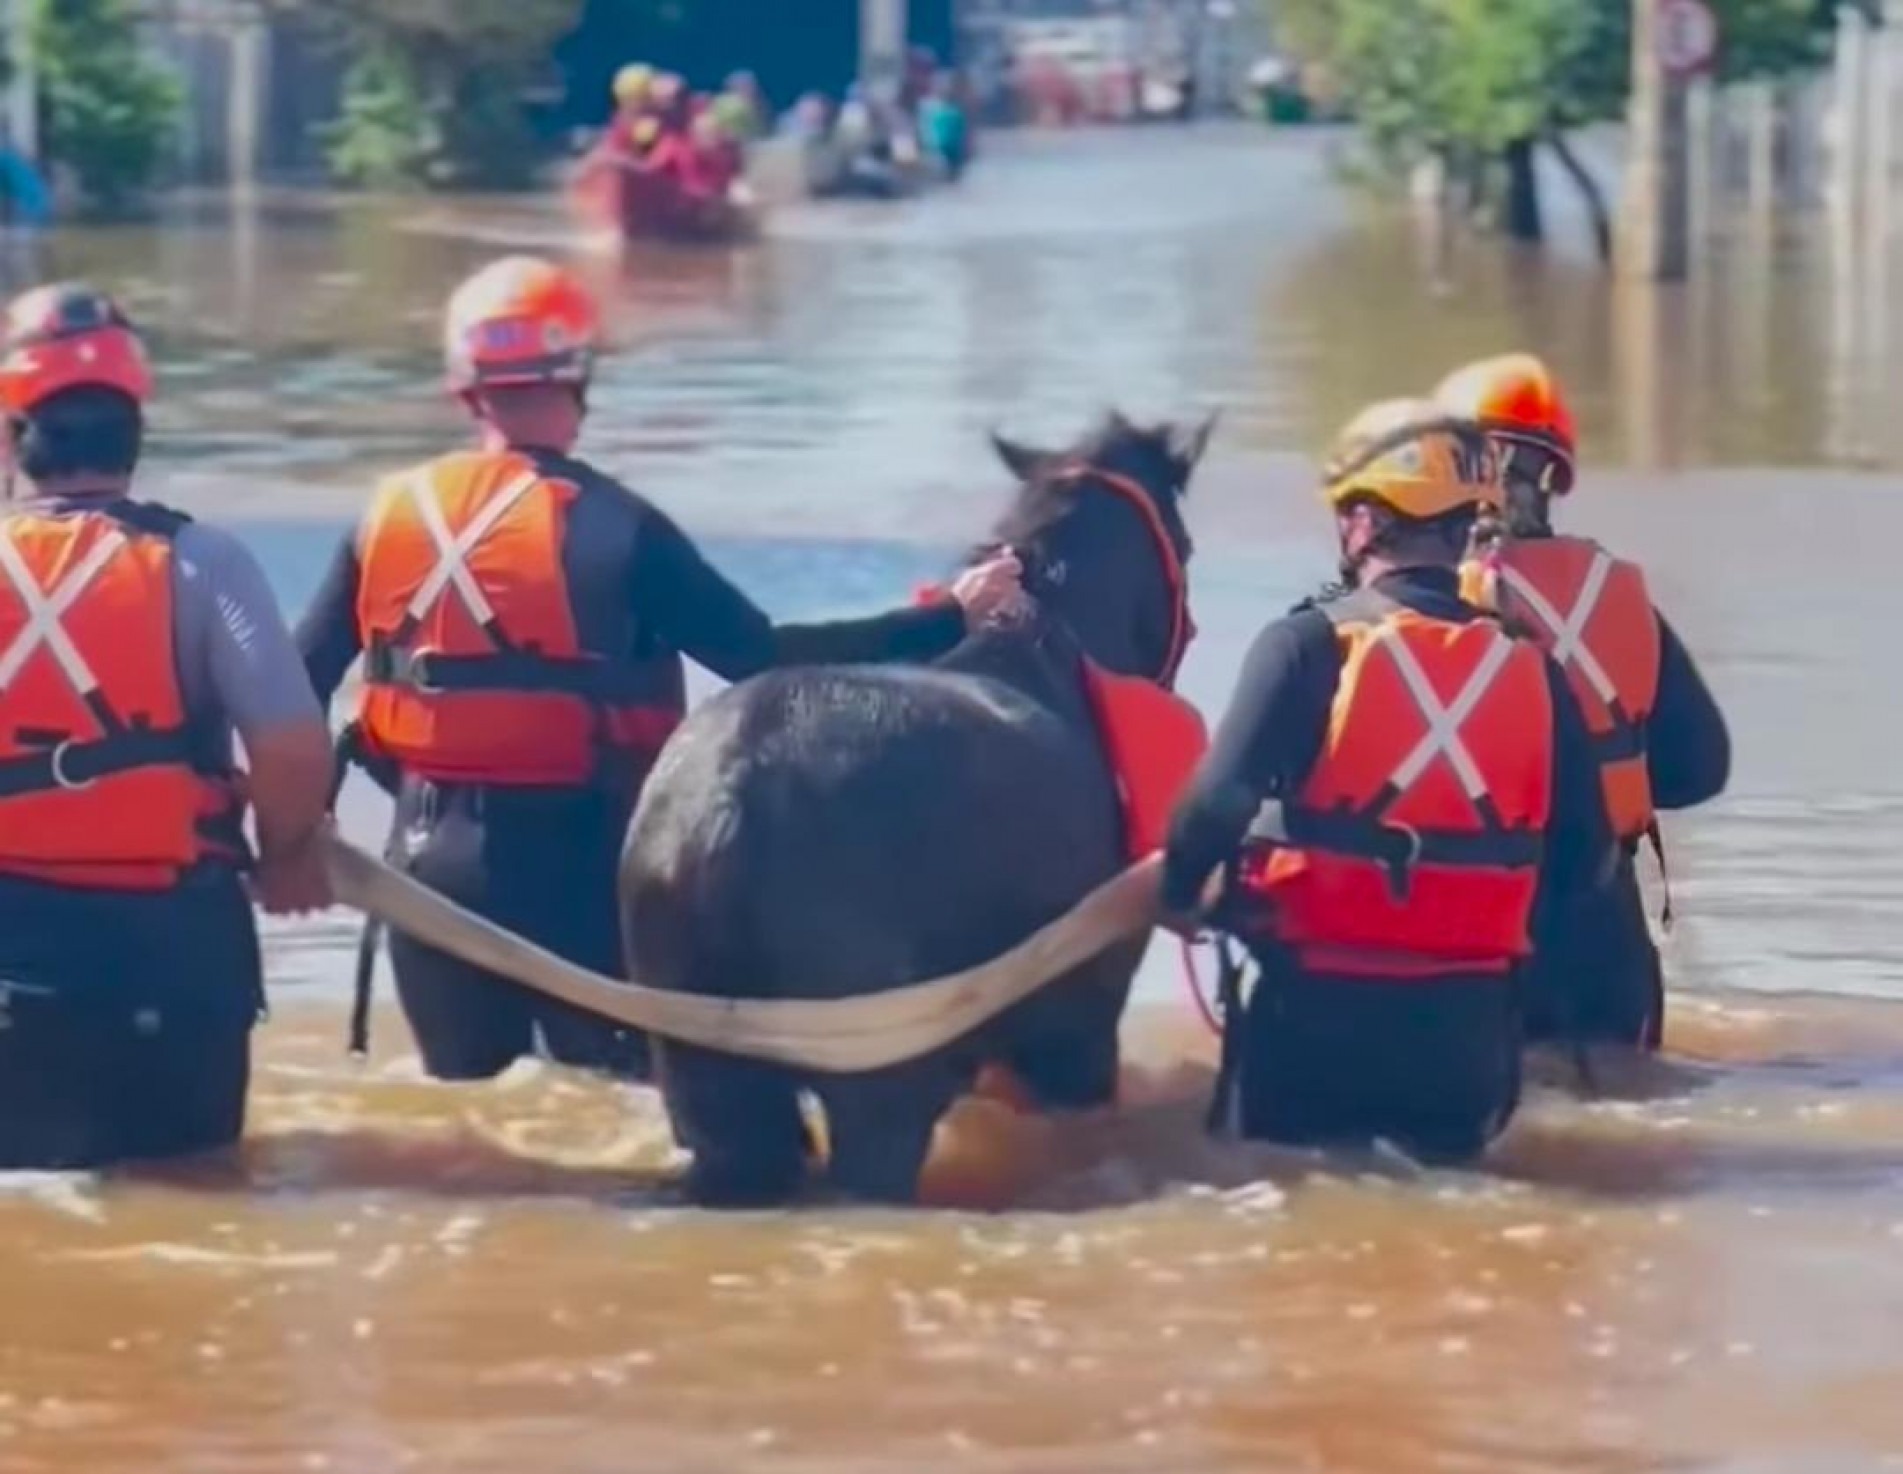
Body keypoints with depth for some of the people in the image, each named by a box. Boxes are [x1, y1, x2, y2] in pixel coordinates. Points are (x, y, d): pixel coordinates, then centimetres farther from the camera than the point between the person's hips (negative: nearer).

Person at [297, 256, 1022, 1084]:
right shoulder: (611, 527, -11)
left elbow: (301, 683, 6)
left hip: (432, 853, 4)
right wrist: (951, 621, -8)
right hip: (570, 854, -4)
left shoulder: (391, 517, 1)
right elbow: (764, 659, -13)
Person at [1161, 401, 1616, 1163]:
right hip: (1469, 1018, 3)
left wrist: (1177, 893, 1)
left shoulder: (1309, 645, -9)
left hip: (1319, 1012, -3)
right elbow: (1581, 854, 6)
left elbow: (1220, 801, -18)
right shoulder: (1529, 668, 3)